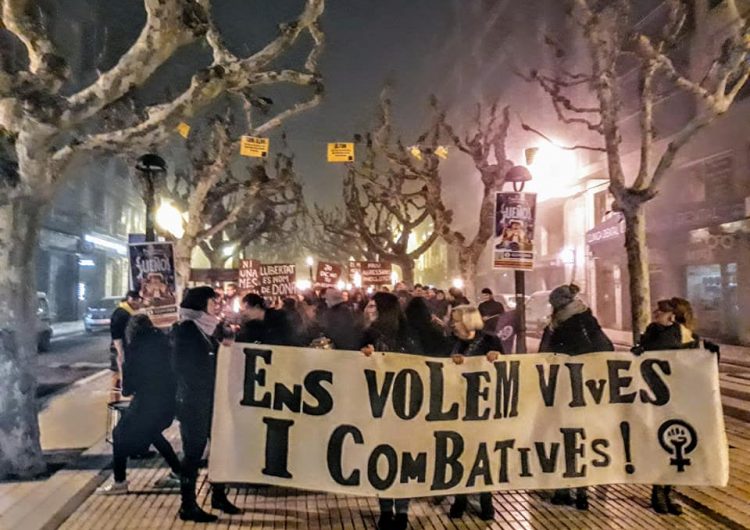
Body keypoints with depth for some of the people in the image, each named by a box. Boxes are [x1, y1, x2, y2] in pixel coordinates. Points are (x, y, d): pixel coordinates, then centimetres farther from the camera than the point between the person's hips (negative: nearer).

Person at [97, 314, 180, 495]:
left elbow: (130, 380, -3)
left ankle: (119, 482, 11)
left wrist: (127, 389, 19)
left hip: (148, 400, -6)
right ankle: (178, 470, 28)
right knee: (152, 431, 27)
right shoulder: (162, 341, 9)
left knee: (121, 434, 10)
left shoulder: (134, 347, -4)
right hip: (168, 398, 6)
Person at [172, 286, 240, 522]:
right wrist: (196, 391, -11)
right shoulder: (185, 329, -12)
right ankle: (188, 506, 13)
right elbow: (181, 366, -14)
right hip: (194, 401, -8)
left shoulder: (207, 328, 11)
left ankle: (218, 496, 27)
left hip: (211, 399, 8)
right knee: (193, 452, 1)